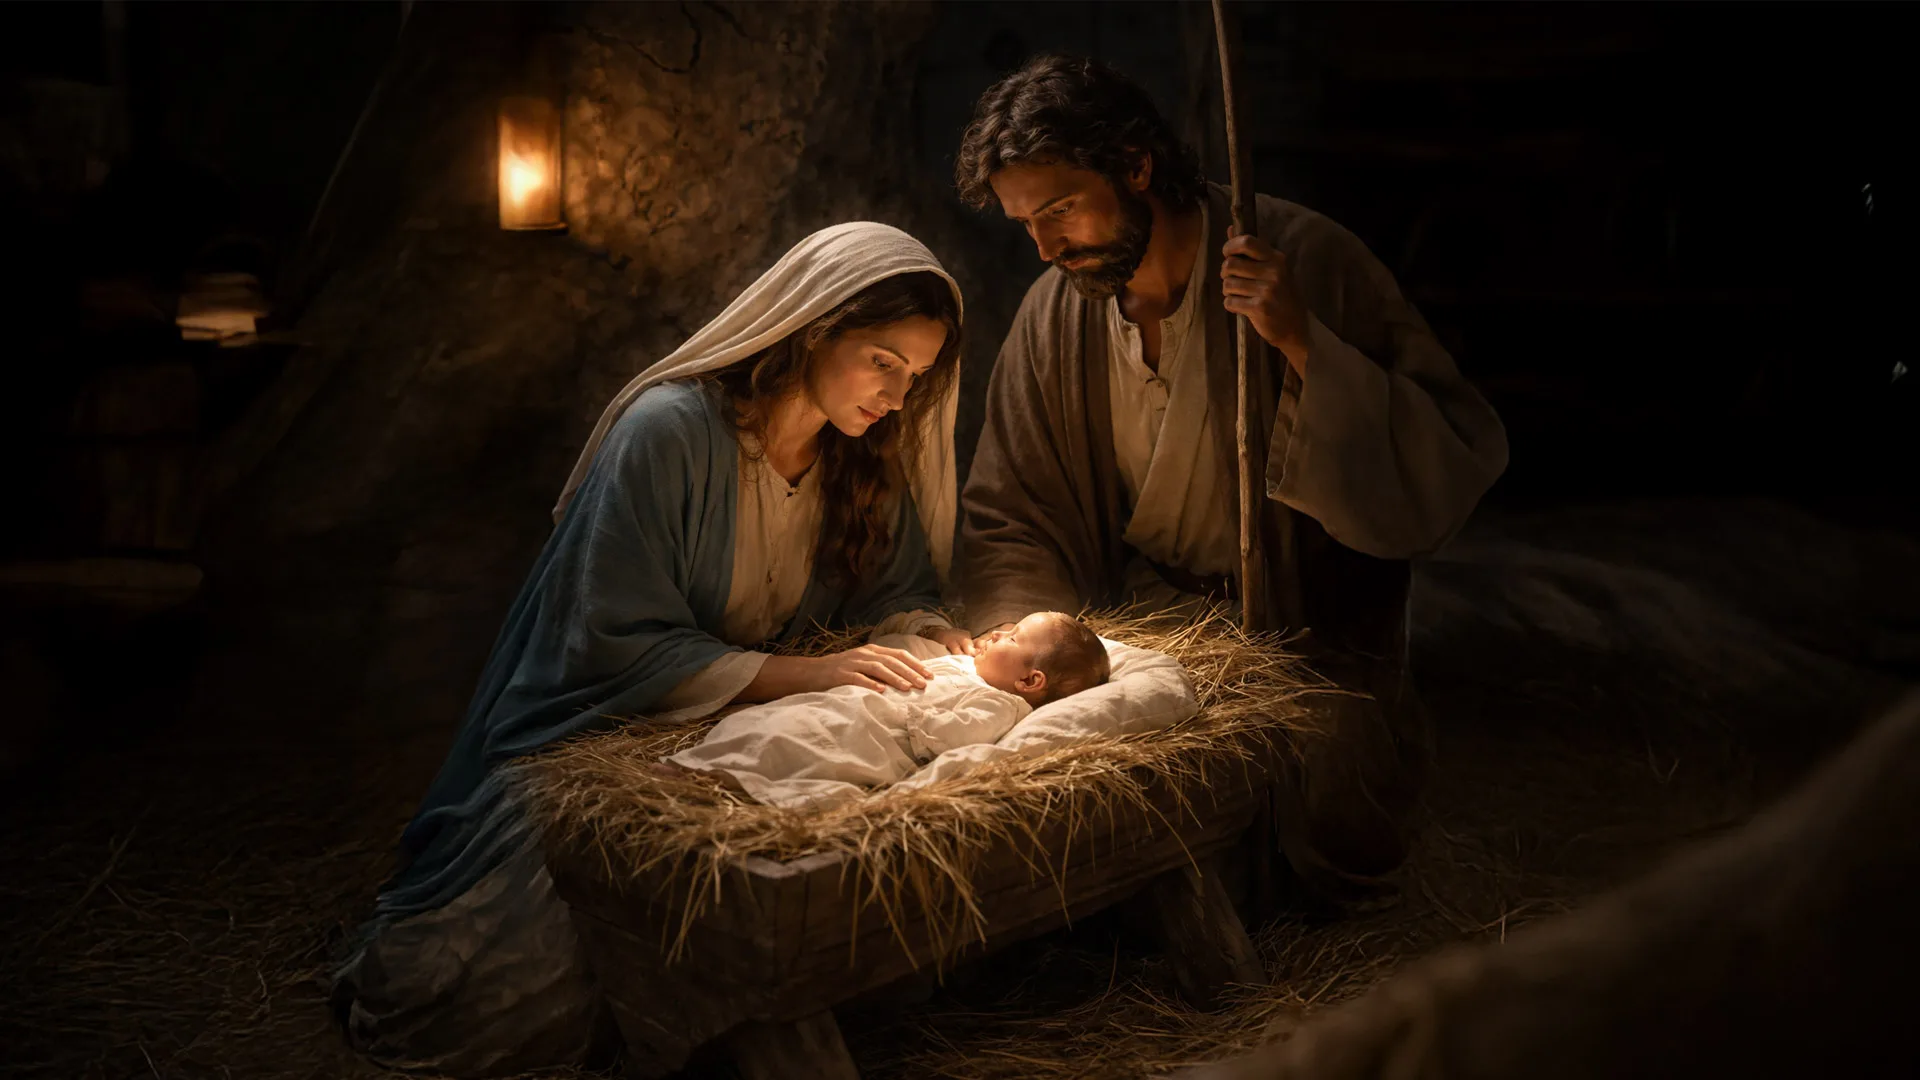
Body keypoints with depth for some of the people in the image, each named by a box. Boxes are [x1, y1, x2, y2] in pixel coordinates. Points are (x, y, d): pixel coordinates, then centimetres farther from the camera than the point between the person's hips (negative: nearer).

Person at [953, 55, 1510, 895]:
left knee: (1324, 826, -27)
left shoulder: (1308, 260, -14)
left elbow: (1459, 464, -18)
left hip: (1309, 635, -3)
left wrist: (1303, 345, -30)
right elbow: (1006, 518, 5)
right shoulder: (1054, 313, -1)